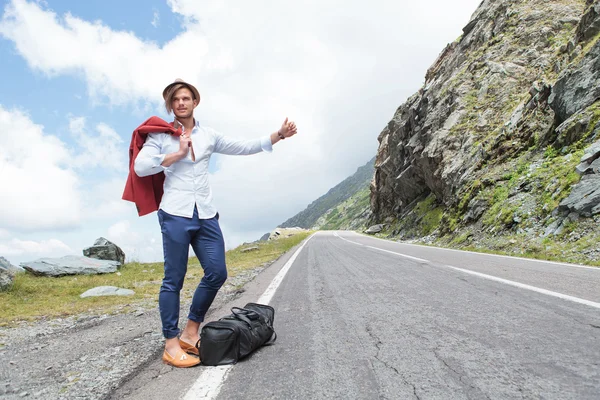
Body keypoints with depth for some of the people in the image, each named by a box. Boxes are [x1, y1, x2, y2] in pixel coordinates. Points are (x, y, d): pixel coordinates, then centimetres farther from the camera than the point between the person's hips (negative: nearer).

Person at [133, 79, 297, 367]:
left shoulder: (208, 136, 15)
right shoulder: (160, 135, 5)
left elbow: (244, 148, 15)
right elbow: (140, 167, -8)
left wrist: (279, 135, 9)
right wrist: (177, 154, -8)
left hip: (206, 215, 5)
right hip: (176, 214, -4)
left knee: (217, 273, 1)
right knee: (174, 279, -1)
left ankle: (190, 332, 19)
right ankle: (171, 345, 10)